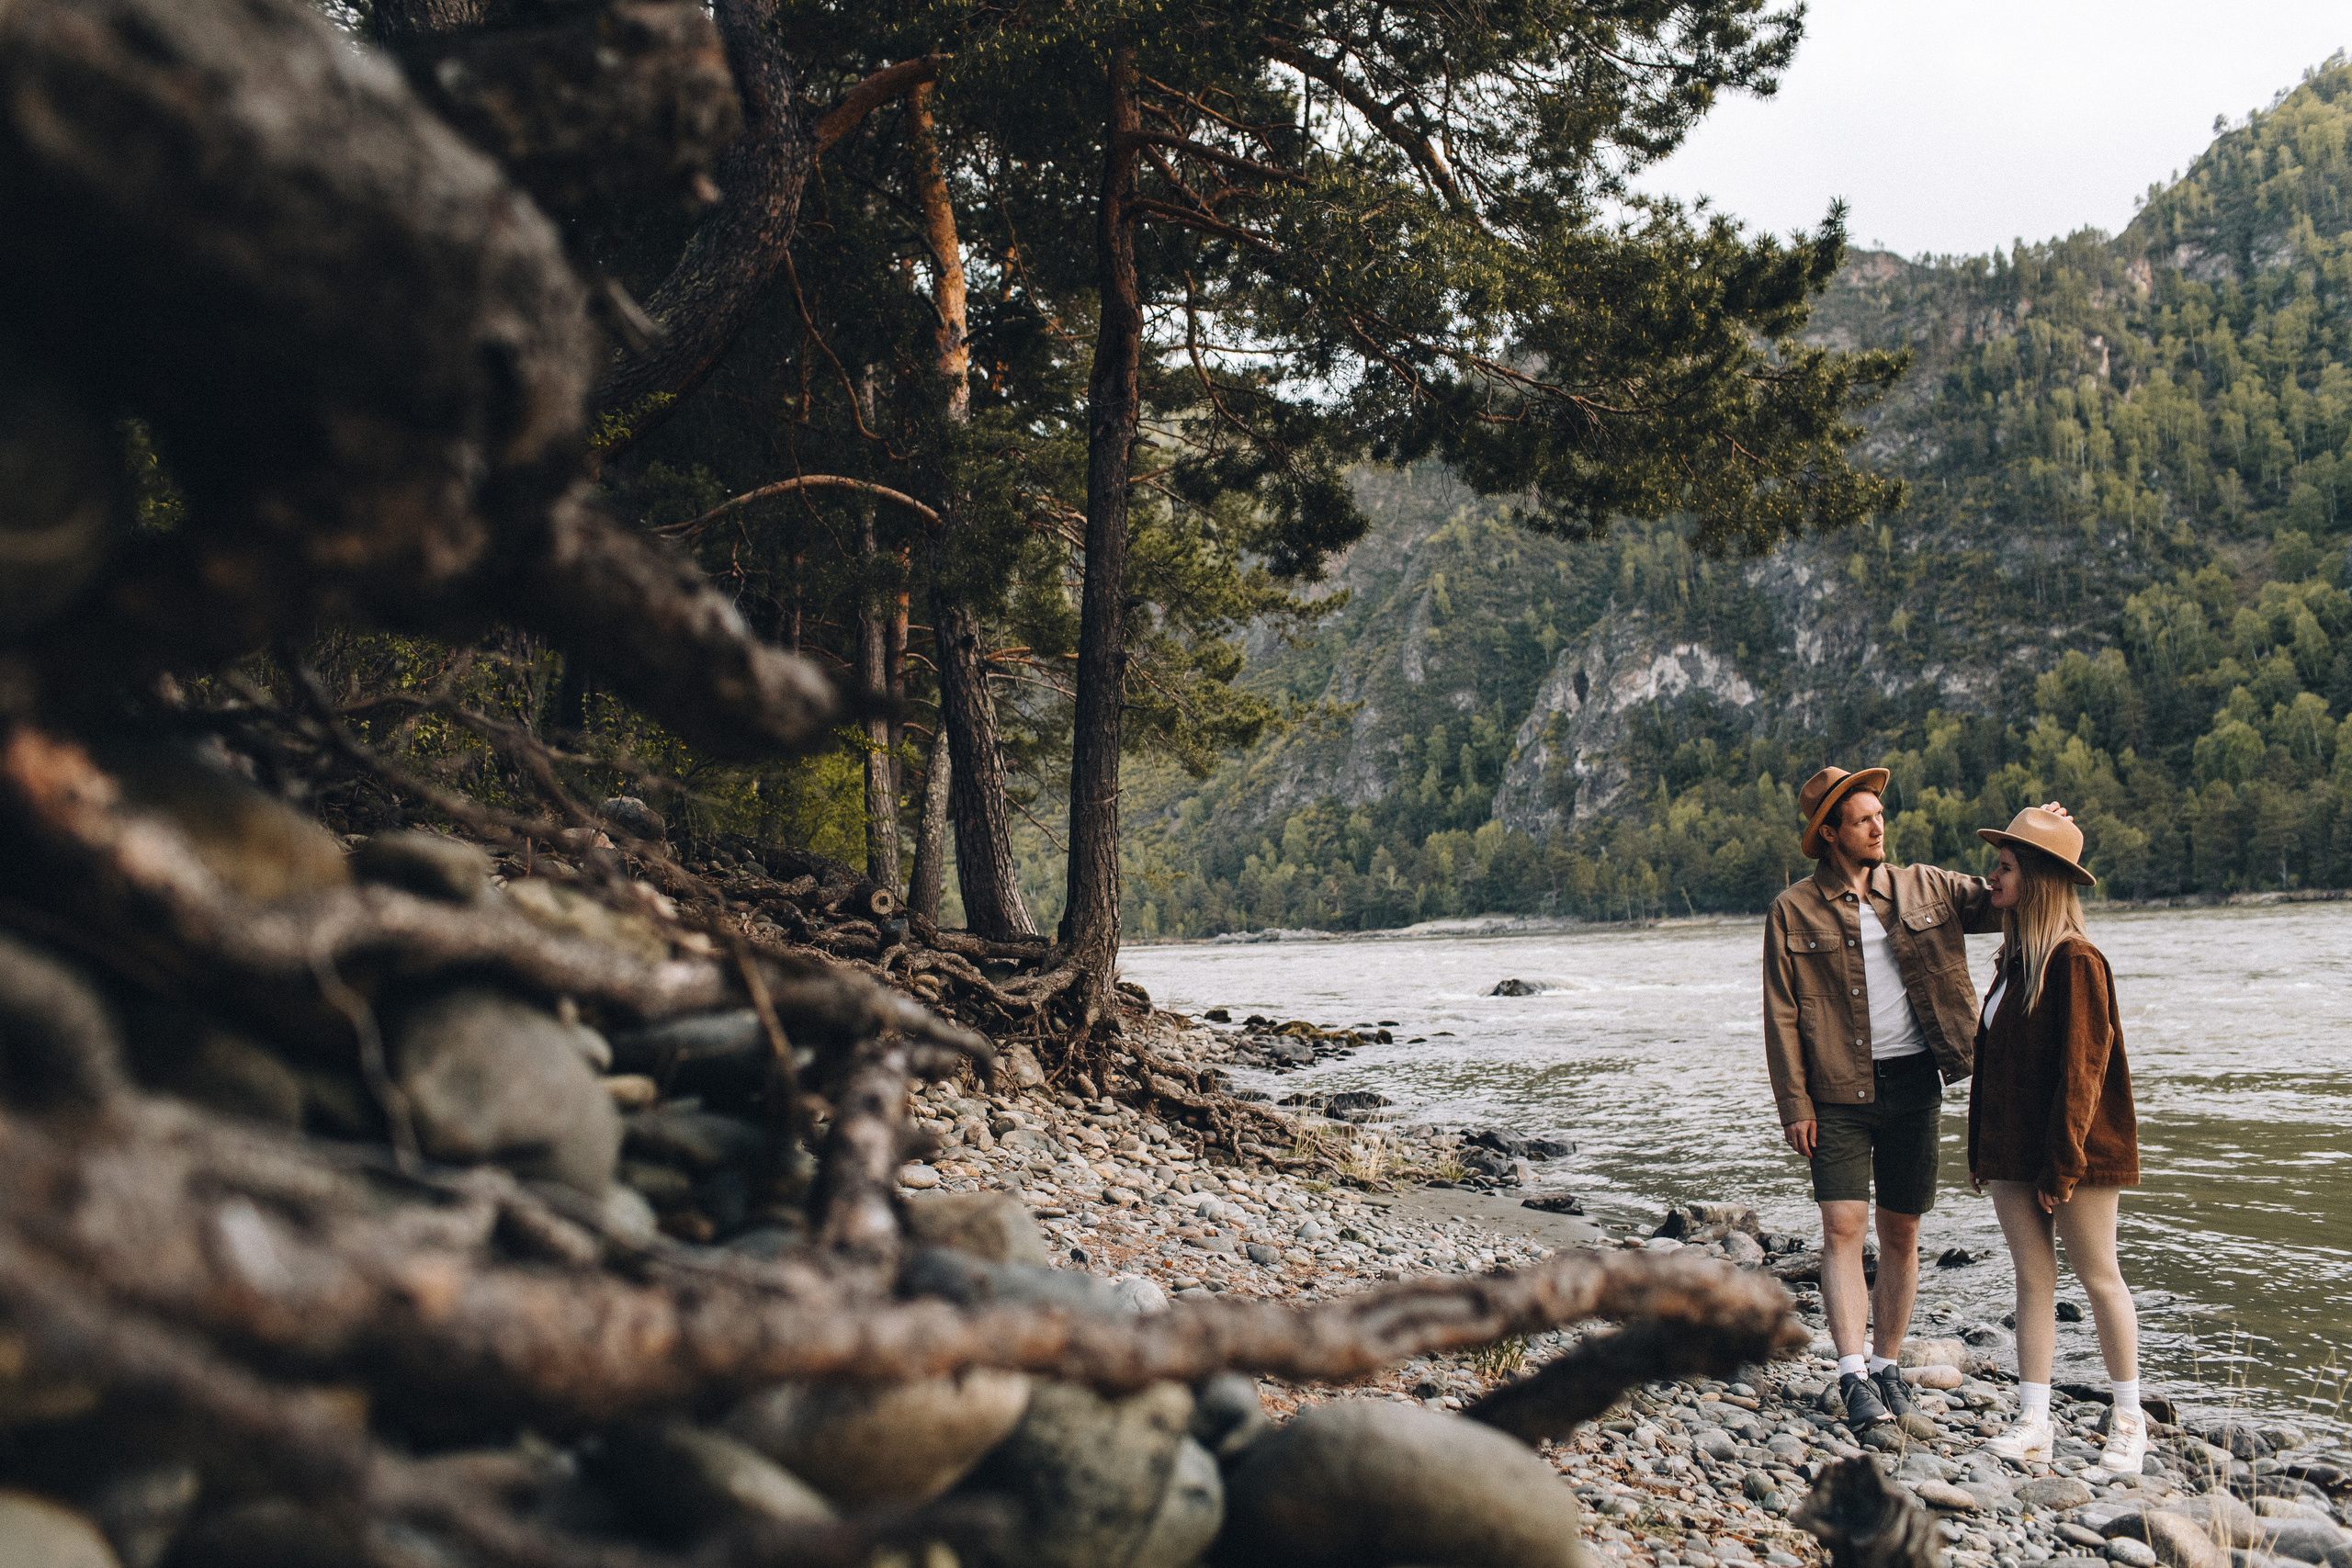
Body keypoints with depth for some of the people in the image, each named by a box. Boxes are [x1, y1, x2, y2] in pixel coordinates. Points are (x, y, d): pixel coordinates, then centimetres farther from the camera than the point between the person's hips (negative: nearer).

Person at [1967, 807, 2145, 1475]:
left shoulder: (2075, 961, -15)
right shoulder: (2015, 960, 10)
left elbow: (2081, 1068, -17)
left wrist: (2063, 1166, -18)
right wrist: (1981, 1149, 13)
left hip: (2073, 1151, -7)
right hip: (2012, 1154, 7)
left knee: (2098, 1277, 6)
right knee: (2032, 1277, 8)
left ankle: (2129, 1422, 20)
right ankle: (2033, 1422, 11)